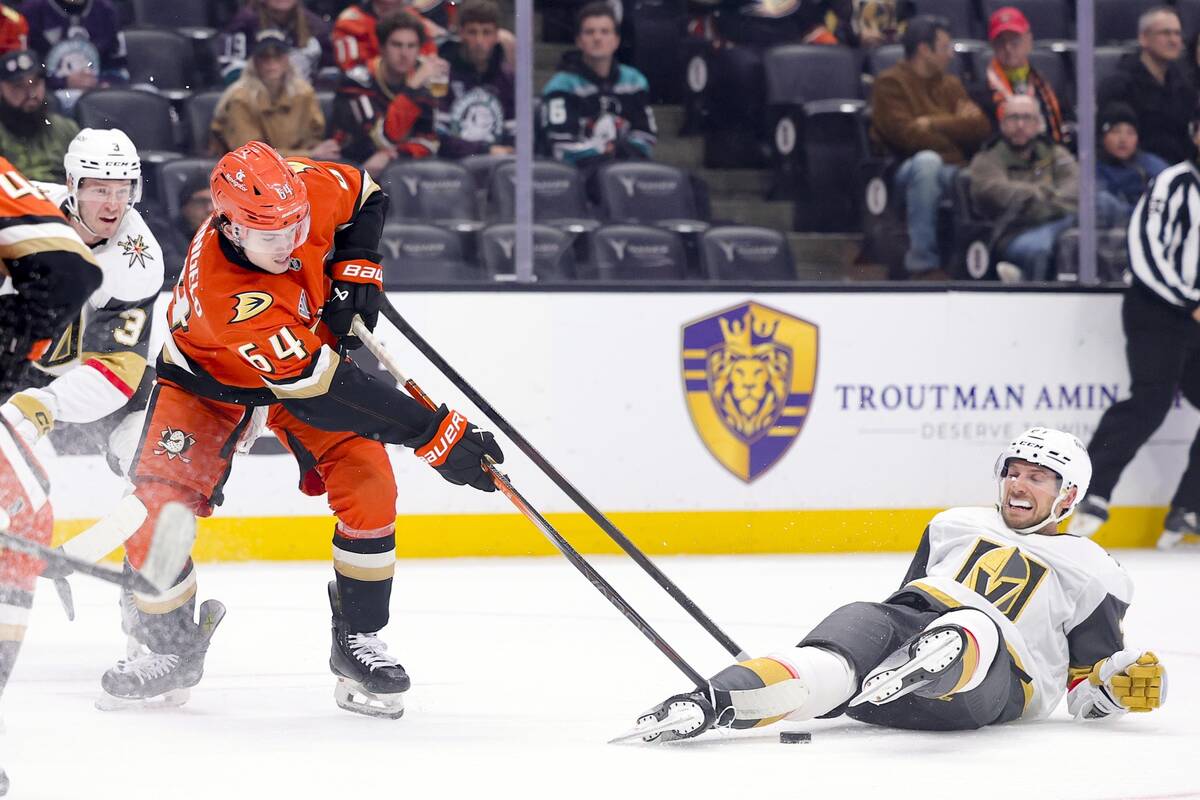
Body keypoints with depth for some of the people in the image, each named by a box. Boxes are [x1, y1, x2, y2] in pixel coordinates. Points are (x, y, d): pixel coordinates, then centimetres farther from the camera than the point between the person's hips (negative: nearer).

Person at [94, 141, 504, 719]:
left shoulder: (302, 189, -29)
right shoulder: (221, 293, -43)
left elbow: (363, 195, -1)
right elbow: (322, 389, -44)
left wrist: (356, 268, -18)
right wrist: (436, 435, -45)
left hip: (312, 345, 4)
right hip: (206, 379, -4)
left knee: (368, 483, -15)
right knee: (157, 506, -15)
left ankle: (359, 640, 0)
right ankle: (171, 649, 10)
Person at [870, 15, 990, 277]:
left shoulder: (951, 84, 21)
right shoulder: (890, 83, 4)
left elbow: (982, 128, 7)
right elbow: (906, 135, -11)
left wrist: (935, 124, -5)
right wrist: (956, 127, 1)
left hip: (955, 170, 4)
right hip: (908, 171, -4)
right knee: (927, 161, -40)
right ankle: (922, 259, -35)